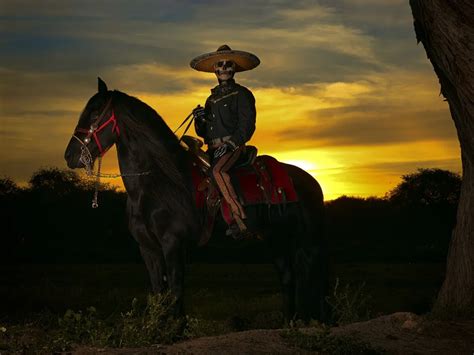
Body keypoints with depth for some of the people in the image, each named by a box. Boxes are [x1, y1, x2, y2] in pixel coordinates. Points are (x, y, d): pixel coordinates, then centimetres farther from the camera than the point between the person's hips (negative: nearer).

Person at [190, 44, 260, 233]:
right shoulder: (211, 99, 22)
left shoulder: (241, 94, 2)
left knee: (217, 170, -34)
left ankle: (240, 218, -35)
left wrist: (230, 144, -19)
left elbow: (247, 125, -8)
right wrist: (199, 119, 0)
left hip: (233, 146, -7)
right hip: (212, 148, 7)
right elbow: (202, 132, 22)